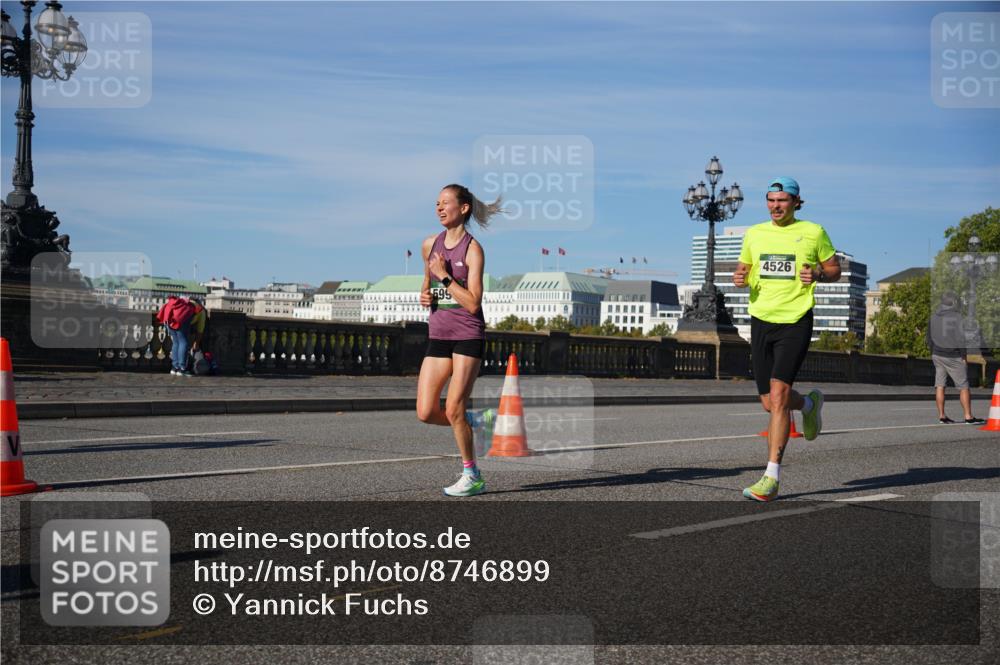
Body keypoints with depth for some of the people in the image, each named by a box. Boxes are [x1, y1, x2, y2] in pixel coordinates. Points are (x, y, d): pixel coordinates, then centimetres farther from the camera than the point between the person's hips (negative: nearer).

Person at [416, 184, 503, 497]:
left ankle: (472, 477, 11)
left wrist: (444, 277, -18)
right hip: (438, 336, 6)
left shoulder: (473, 249, -9)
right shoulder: (430, 244, 8)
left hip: (467, 336, -6)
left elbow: (473, 303, -16)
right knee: (425, 413, -3)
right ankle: (477, 422, 24)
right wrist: (424, 296, 6)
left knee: (453, 410, -8)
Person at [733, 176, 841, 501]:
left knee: (778, 395, -17)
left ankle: (771, 478, -13)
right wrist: (739, 279, -4)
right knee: (770, 403, 7)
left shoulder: (813, 232, 1)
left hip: (795, 322, -4)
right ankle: (809, 403, 43)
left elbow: (835, 270, 10)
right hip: (761, 320, 4)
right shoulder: (754, 234, 10)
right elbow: (743, 270, 19)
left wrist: (817, 274, -12)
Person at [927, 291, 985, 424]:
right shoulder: (956, 316, -12)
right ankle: (969, 417, 2)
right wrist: (964, 355, -6)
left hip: (937, 354, 6)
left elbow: (929, 338, 13)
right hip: (953, 357, -6)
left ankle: (941, 416, 6)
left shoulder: (934, 317, 7)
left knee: (939, 386, 6)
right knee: (963, 386, 2)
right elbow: (960, 338, -15)